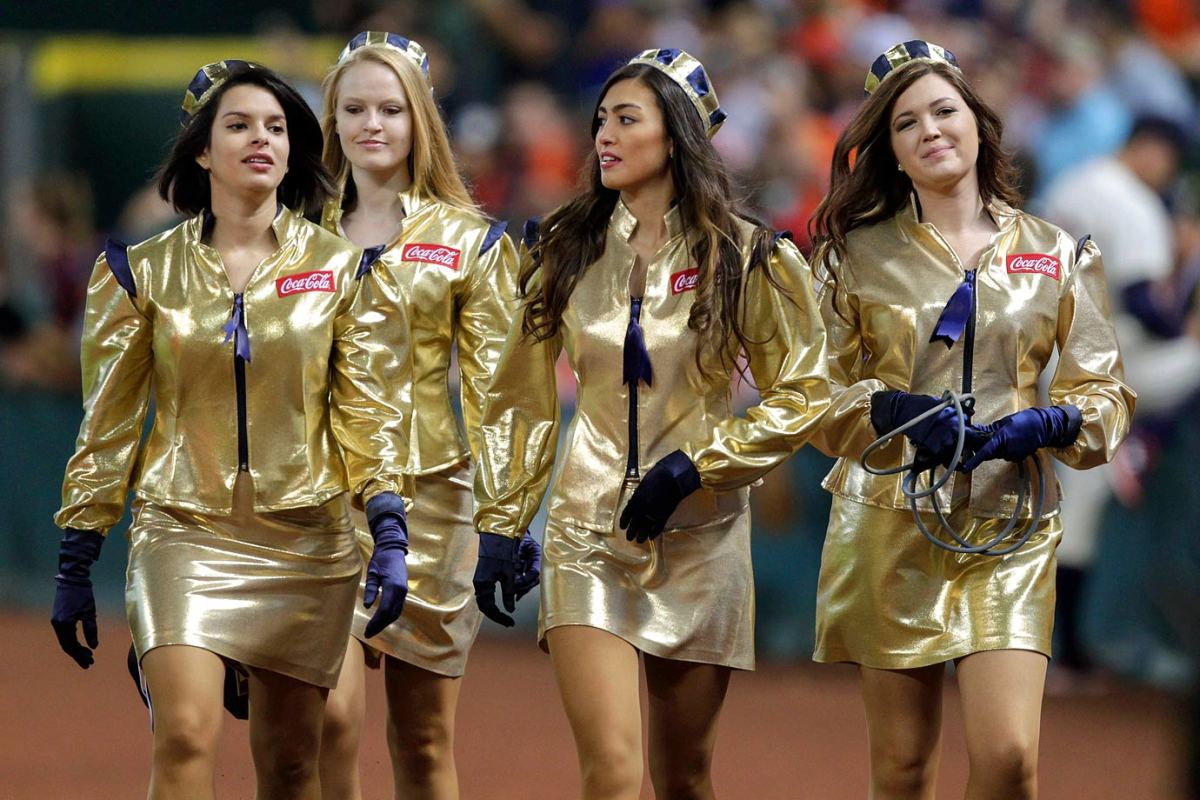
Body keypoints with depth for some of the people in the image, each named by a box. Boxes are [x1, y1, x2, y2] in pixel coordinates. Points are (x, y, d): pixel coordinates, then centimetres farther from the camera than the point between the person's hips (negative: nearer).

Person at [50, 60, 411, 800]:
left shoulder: (343, 270, 4)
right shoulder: (145, 272, 3)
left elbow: (369, 412, 3)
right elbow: (108, 426, 6)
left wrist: (390, 534, -9)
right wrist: (76, 565, 4)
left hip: (306, 542, 1)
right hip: (186, 536, -1)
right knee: (186, 737, -19)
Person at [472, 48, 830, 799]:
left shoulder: (750, 259, -2)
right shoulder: (567, 252, 6)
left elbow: (803, 397, -1)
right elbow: (523, 402, 11)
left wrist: (695, 463, -12)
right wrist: (499, 525, 5)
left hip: (698, 540, -1)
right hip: (588, 535, 1)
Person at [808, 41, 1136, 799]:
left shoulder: (1057, 255, 7)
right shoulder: (856, 254, 6)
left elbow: (1106, 393, 8)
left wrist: (1049, 424, -14)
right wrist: (889, 411, -15)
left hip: (1008, 530, 0)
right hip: (890, 529, 0)